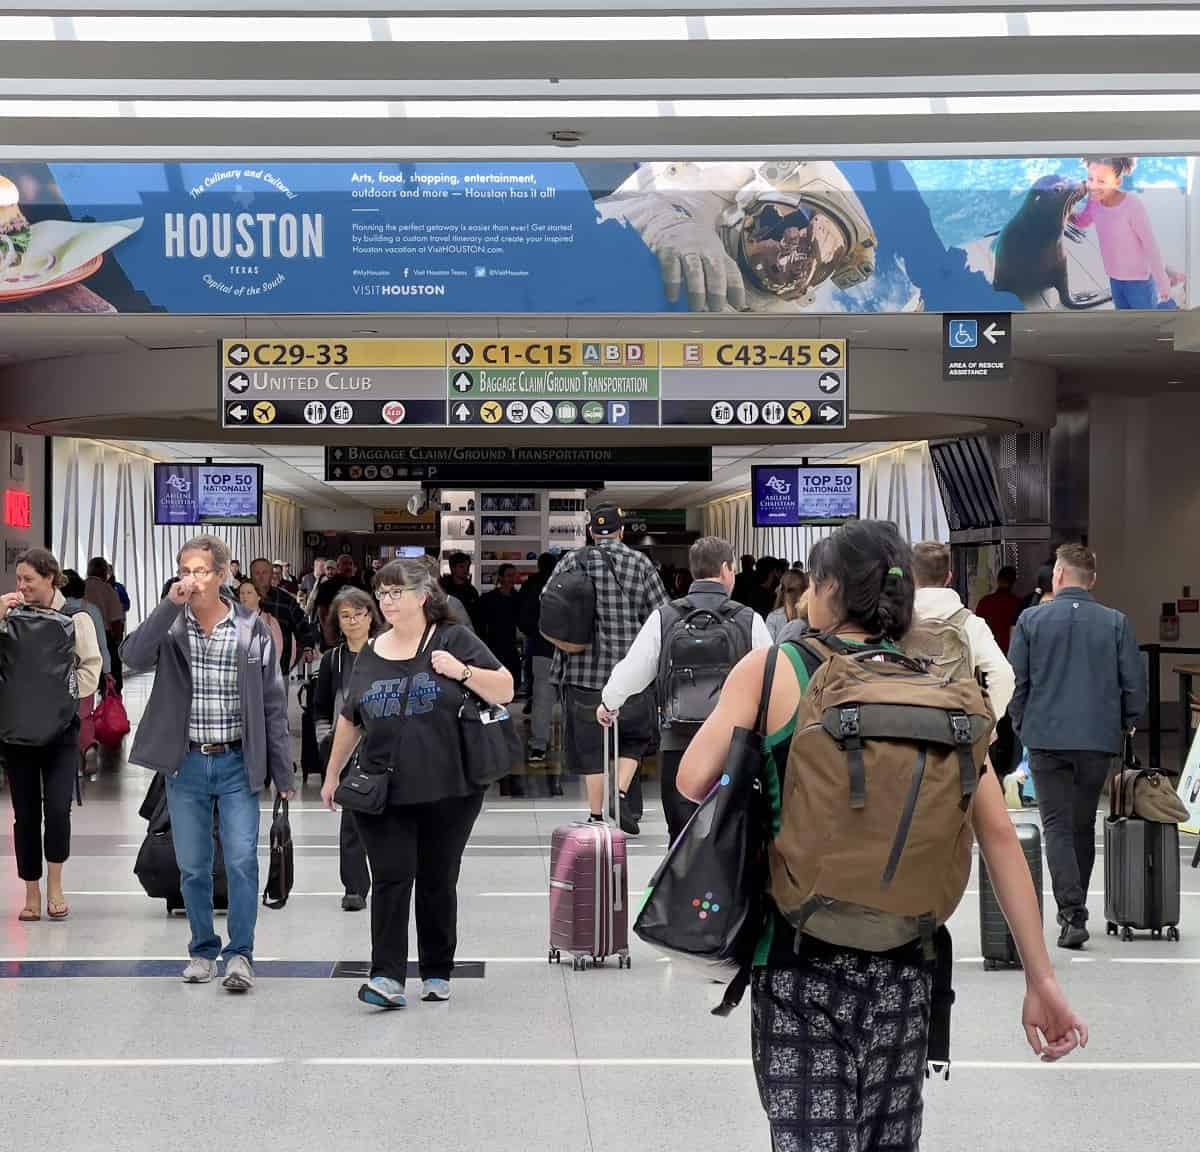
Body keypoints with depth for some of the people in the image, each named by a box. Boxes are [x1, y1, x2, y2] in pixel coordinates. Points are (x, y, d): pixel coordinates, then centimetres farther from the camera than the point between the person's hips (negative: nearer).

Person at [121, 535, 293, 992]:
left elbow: (273, 705, 2)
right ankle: (203, 950, 22)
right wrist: (170, 606, -25)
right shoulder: (170, 626, 1)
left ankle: (240, 954, 1)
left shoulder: (253, 630, -2)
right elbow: (133, 656, -20)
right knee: (193, 867, 9)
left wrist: (282, 773, 0)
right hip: (185, 764, 2)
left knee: (242, 861, -8)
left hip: (237, 765, -1)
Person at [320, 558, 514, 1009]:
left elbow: (504, 691, -2)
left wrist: (463, 671, -17)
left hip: (447, 791, -2)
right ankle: (387, 976, -10)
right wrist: (332, 775, 23)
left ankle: (437, 973, 19)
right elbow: (349, 720, 21)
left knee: (438, 883, 7)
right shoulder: (371, 655, 12)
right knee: (390, 879, -7)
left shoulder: (453, 641, 0)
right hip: (383, 792, 2)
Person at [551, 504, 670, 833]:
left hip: (583, 669, 0)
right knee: (634, 736, 18)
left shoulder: (571, 562, 1)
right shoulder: (640, 564, 1)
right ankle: (621, 794, 0)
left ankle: (597, 815, 10)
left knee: (590, 744, 8)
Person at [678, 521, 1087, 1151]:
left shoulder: (770, 670, -3)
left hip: (799, 955, -3)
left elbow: (692, 783, -9)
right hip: (902, 961, 4)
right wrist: (1041, 982, 3)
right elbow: (998, 833, 1)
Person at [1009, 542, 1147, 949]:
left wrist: (1022, 727, 13)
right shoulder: (1115, 622, 0)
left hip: (1046, 738, -2)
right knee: (1084, 826, 16)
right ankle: (1074, 910, 28)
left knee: (1057, 827, 0)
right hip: (1099, 740, 2)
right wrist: (1125, 725, 15)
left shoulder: (1031, 620, -2)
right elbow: (1135, 682, -1)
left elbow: (1015, 681, 0)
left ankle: (1072, 915, -15)